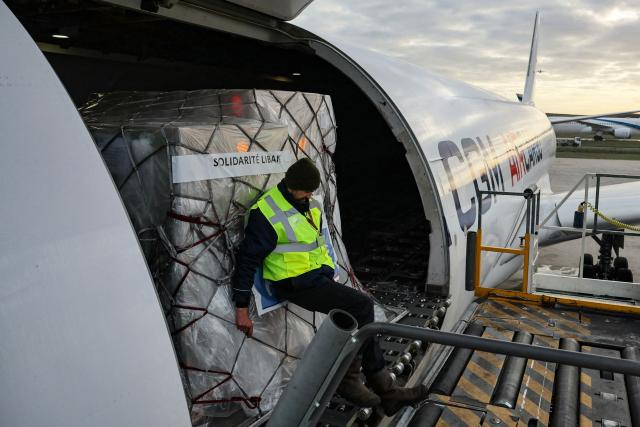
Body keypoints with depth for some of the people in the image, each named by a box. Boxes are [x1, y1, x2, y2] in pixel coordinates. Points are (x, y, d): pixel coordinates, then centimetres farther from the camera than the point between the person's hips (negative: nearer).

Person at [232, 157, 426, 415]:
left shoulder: (310, 204, 10)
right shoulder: (266, 212, -16)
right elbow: (248, 258, -14)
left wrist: (328, 274, 22)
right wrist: (242, 307, -14)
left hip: (319, 277, 8)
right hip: (296, 285, -8)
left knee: (362, 316, -2)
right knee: (362, 306, -18)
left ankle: (386, 392, 8)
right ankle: (348, 379, -4)